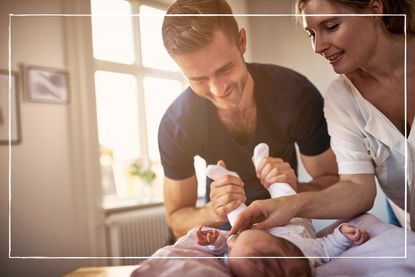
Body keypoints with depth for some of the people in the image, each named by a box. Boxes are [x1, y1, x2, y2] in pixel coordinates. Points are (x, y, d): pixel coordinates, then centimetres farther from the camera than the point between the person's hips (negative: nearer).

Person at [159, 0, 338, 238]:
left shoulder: (298, 95, -25)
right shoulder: (176, 125, -24)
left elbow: (333, 182, -14)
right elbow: (178, 220, -13)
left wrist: (296, 190, -35)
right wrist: (212, 212, -35)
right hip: (225, 224, 0)